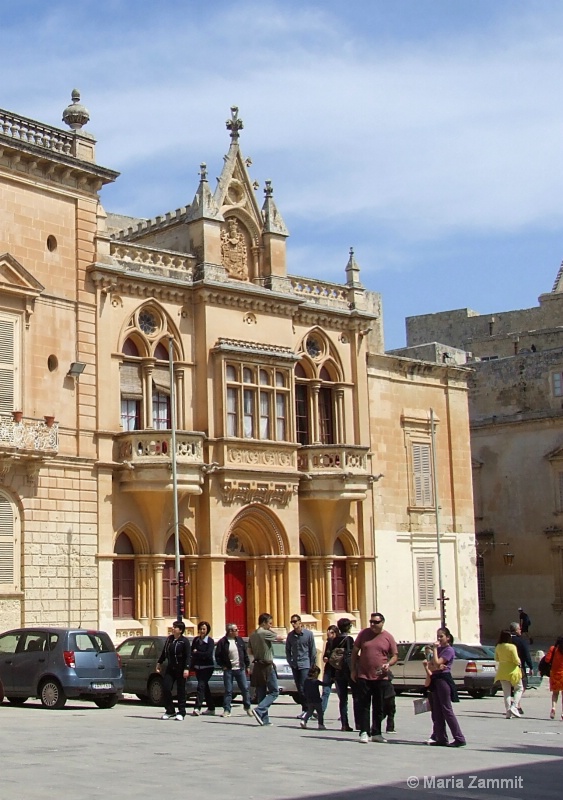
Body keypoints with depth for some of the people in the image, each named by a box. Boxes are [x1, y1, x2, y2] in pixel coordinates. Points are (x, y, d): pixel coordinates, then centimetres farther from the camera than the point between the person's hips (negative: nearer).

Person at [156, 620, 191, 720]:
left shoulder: (184, 641, -8)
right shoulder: (169, 639, 10)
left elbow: (187, 656, -12)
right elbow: (164, 652, 20)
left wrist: (186, 669, -19)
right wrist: (159, 663, 19)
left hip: (180, 669, -6)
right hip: (170, 668, 6)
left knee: (181, 691, 1)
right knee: (165, 688, -3)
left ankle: (181, 712, 10)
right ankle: (170, 711, 10)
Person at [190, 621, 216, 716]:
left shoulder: (210, 641, -7)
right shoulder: (196, 640, 8)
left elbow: (208, 654, -17)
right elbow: (192, 652, 8)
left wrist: (196, 653, -10)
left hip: (207, 667, -6)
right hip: (198, 667, 6)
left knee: (201, 685, -17)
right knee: (205, 687, 12)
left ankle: (197, 708, -24)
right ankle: (211, 708, 22)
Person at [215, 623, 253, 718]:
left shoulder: (240, 640, 6)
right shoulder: (222, 642, -6)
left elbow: (245, 654, 12)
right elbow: (217, 656, -2)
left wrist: (247, 666, 10)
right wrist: (223, 666, -6)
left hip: (240, 669, 3)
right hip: (228, 670, -3)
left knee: (245, 689, 4)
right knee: (228, 690, 1)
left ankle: (247, 708, 17)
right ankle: (227, 710, 8)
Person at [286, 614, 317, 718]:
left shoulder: (308, 634, -6)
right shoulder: (290, 635, 5)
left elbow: (313, 650, -3)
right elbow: (287, 650, 15)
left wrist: (313, 665, -4)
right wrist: (290, 662, 5)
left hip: (305, 664, -5)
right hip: (295, 665, 5)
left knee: (304, 688, -12)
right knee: (299, 689, 9)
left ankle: (306, 710, -5)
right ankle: (304, 709, 17)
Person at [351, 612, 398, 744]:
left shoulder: (388, 637, 2)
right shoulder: (364, 633, 2)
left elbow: (395, 655, 7)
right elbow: (355, 651, 9)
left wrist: (389, 664, -14)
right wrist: (353, 670, 5)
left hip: (381, 677, 1)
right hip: (363, 677, -1)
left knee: (379, 707, 8)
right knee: (364, 706, -1)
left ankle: (376, 733, 17)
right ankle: (364, 732, 1)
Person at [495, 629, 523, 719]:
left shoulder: (498, 647, 0)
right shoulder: (512, 647, -16)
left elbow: (496, 659, 11)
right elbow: (516, 660, -17)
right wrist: (519, 663, 4)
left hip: (502, 672, 4)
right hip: (512, 671, -4)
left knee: (506, 692, 8)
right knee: (519, 688, 13)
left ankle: (508, 712, 3)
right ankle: (514, 707, -5)